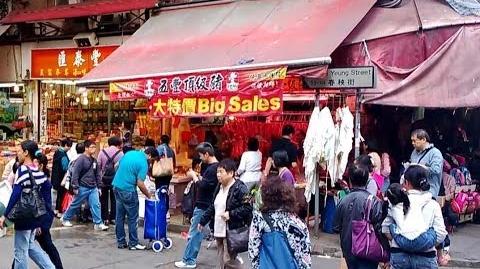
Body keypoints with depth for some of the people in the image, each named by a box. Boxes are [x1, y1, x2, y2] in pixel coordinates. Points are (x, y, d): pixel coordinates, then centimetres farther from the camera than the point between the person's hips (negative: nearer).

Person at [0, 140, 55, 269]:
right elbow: (47, 187, 9)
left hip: (24, 217, -8)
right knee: (30, 246, 22)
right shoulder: (37, 171, 7)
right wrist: (47, 209, 15)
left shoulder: (22, 170, -15)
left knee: (20, 251, 3)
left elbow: (15, 195, -21)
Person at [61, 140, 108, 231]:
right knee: (75, 205, 9)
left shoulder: (94, 160, 10)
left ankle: (98, 224, -1)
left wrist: (99, 186, 15)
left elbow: (97, 174, 17)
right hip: (83, 188, -6)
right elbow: (75, 173, -15)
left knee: (96, 205, -3)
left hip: (93, 188, 6)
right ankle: (65, 219, 27)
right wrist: (75, 187, -16)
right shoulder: (81, 159, -13)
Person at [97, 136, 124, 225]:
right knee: (114, 199, 13)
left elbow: (98, 166, -4)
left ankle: (105, 218, 12)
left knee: (104, 199, 11)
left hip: (104, 178, 1)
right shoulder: (120, 153, -7)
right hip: (116, 179, -1)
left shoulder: (102, 152, -2)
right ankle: (113, 218, 16)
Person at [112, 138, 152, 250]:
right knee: (132, 218, 5)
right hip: (128, 190, -7)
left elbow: (117, 166, 15)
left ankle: (121, 242, 20)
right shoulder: (143, 163, -14)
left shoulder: (128, 153, 6)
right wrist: (148, 195, -5)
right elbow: (140, 184, -18)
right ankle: (133, 243, 11)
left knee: (119, 217, 13)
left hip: (117, 186, 7)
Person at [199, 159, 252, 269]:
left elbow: (248, 207, -19)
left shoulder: (240, 188, -14)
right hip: (219, 231, 9)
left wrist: (231, 214, -23)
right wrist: (203, 221, 25)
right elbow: (213, 207, 23)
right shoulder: (219, 188, 14)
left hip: (232, 232, -9)